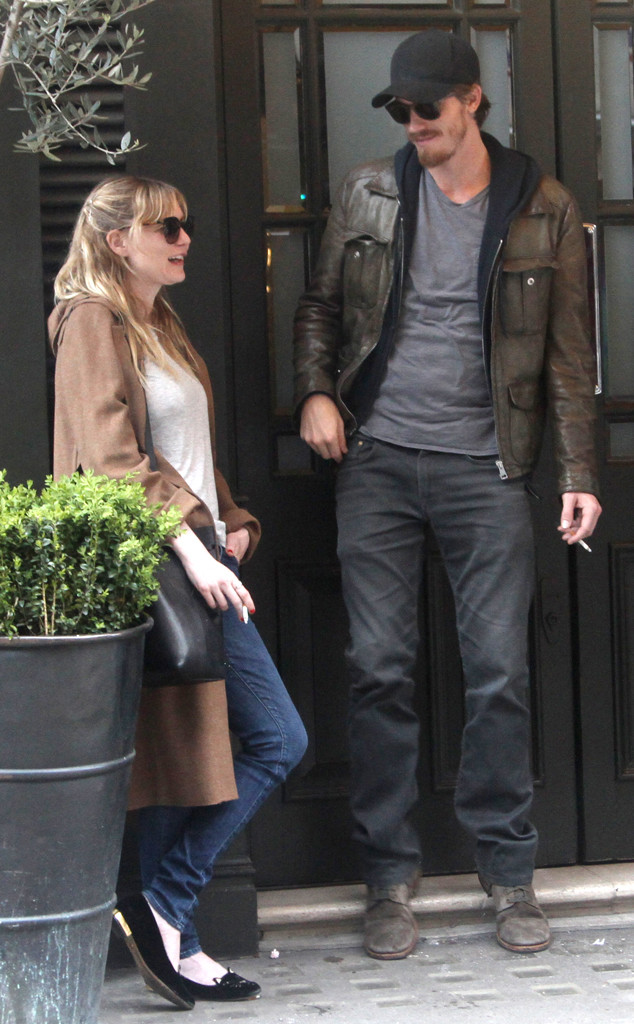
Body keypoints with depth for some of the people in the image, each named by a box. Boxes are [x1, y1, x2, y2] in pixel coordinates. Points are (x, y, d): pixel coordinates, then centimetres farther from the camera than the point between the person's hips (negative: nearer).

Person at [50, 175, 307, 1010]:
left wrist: (233, 521, 14)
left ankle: (166, 927, 8)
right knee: (178, 755, -6)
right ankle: (169, 928, 4)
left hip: (200, 560, 9)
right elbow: (110, 458, -17)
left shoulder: (162, 325, 22)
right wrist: (189, 545, -23)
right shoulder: (95, 321, -7)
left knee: (278, 740, 5)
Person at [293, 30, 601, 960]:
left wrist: (579, 472, -1)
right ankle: (390, 877, 8)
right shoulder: (369, 194, 7)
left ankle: (509, 874, 11)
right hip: (377, 459, 1)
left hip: (485, 465, -1)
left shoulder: (544, 209, 2)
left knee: (501, 672, -1)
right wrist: (315, 392, -1)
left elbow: (569, 353, 4)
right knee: (379, 667, 0)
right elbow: (320, 305, 17)